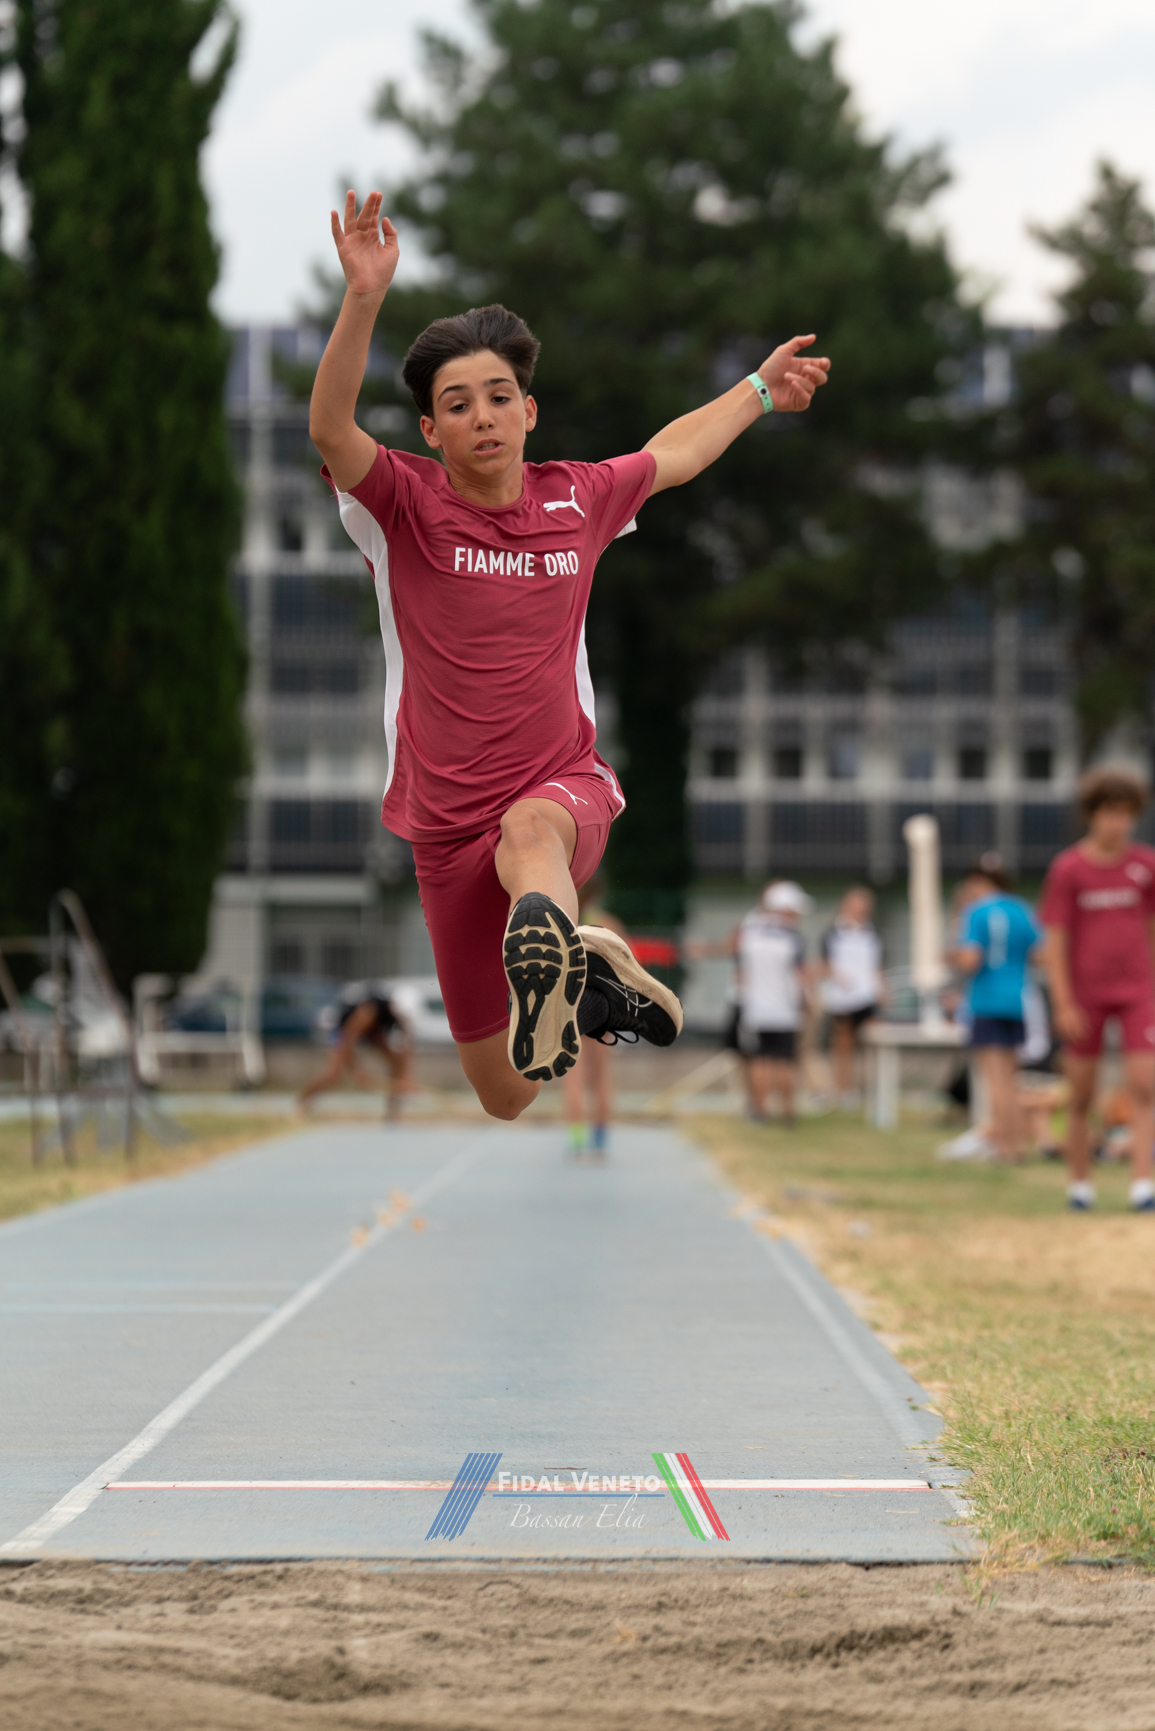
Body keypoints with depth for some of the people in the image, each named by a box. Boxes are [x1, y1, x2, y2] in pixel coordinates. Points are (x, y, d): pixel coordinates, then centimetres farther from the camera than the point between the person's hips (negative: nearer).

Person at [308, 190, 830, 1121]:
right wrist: (364, 297, -38)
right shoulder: (405, 504, -4)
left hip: (566, 790, 0)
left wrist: (760, 389, 38)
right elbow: (330, 428, -25)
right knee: (506, 1098, 7)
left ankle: (552, 959, -72)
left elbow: (672, 453, 29)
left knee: (529, 832, -41)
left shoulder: (579, 499, 6)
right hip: (448, 826, 0)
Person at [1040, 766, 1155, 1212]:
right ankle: (1079, 1183, 19)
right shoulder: (1067, 869, -7)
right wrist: (1064, 1004, -13)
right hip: (1084, 995, -1)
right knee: (1081, 1096, 5)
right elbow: (1055, 941, -7)